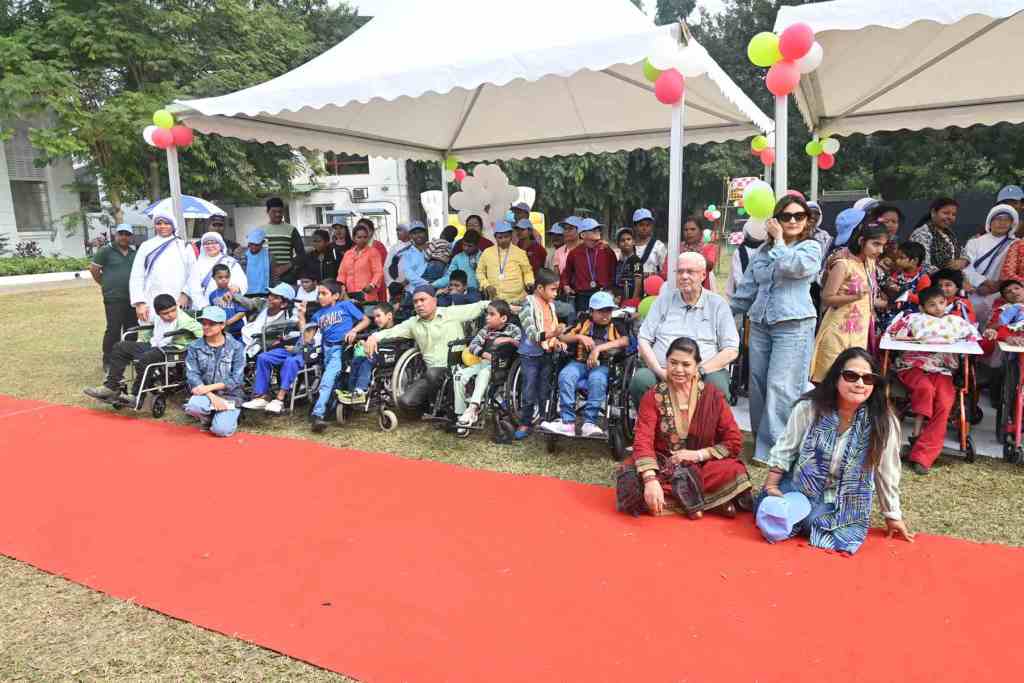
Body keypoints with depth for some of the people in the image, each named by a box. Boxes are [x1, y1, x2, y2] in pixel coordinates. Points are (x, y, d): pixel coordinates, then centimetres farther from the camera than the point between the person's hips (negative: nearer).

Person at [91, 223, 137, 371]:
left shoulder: (135, 252, 12)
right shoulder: (106, 251, -3)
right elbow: (93, 268, 1)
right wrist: (104, 284, 5)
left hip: (132, 298, 5)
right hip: (114, 298, -5)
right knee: (113, 330, -5)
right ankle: (108, 362, 4)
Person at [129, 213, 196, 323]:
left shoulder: (184, 246, 12)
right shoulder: (146, 246, 13)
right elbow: (136, 277, 8)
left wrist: (185, 294, -9)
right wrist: (139, 303, -2)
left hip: (178, 304, 0)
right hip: (151, 306, 1)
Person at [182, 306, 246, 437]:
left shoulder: (236, 347, -3)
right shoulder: (194, 347, 2)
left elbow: (236, 379, -8)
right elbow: (192, 376, -7)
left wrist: (209, 387, -19)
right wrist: (212, 396, -20)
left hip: (230, 395, -2)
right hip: (205, 394, 2)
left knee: (221, 430, -22)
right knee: (193, 406, -33)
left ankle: (228, 415, 15)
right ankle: (207, 419, 4)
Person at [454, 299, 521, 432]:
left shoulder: (513, 329, 5)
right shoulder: (486, 330, 13)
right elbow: (473, 344, 1)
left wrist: (509, 340, -21)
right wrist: (484, 354, -17)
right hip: (483, 362, 5)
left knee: (483, 373, -38)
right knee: (460, 375, -19)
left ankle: (473, 408, -45)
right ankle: (461, 414, -17)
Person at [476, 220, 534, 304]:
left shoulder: (520, 252, 3)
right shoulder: (487, 252, 6)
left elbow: (527, 271, 11)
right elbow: (480, 271, 14)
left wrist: (529, 283, -7)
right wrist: (486, 285, -1)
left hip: (517, 299, -1)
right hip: (495, 299, 1)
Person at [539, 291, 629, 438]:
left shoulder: (616, 325, 11)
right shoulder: (583, 323, 16)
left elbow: (625, 341, -10)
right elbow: (562, 338, 13)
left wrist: (599, 347, -18)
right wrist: (579, 337, -6)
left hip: (602, 364, -2)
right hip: (580, 362, 2)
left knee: (597, 380, -36)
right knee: (565, 376, -29)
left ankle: (589, 423, -32)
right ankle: (567, 422, -30)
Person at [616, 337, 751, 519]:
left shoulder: (712, 396, -1)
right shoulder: (653, 396, -4)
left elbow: (734, 441, -1)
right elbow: (643, 440, -16)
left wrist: (699, 455, -14)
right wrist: (651, 480, -31)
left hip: (701, 466, 0)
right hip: (661, 465, 1)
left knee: (735, 471, -29)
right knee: (629, 476, -32)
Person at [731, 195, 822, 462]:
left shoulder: (811, 248, 2)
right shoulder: (763, 250, 17)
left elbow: (788, 267, -18)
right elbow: (748, 286, 21)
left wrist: (779, 240, -3)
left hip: (793, 325, -5)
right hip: (760, 323, 6)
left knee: (781, 387, -10)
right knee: (758, 384, 6)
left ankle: (772, 449, -7)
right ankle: (762, 438, 19)